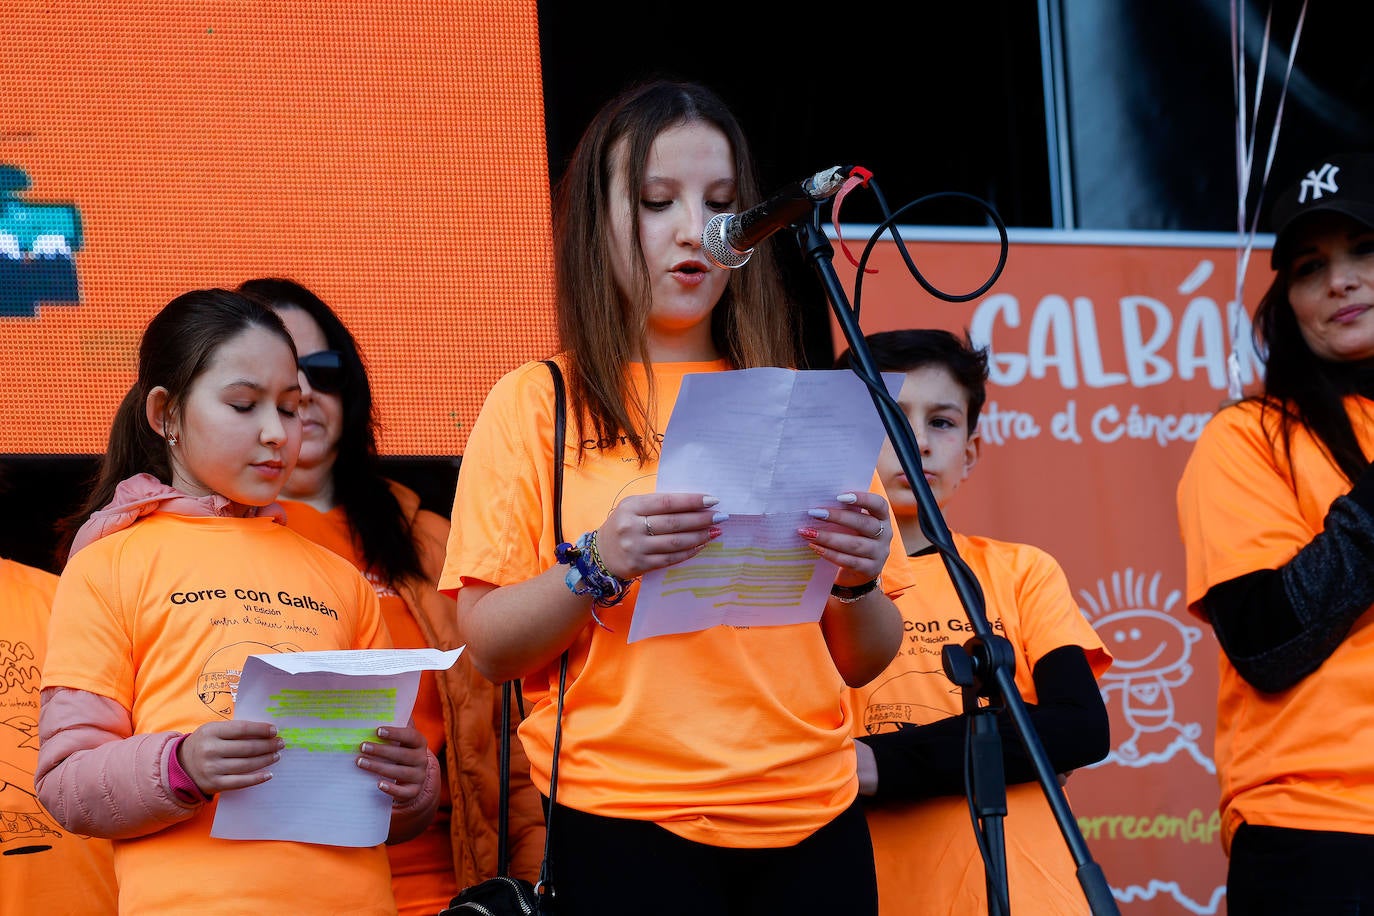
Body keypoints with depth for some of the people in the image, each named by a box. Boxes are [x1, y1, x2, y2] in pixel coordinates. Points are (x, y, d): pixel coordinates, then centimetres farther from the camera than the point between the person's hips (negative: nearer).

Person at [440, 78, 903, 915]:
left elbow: (864, 661, 12)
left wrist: (857, 581, -9)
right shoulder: (536, 405, 2)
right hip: (628, 829, -3)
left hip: (813, 822, 3)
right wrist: (597, 567, -19)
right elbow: (489, 646, -3)